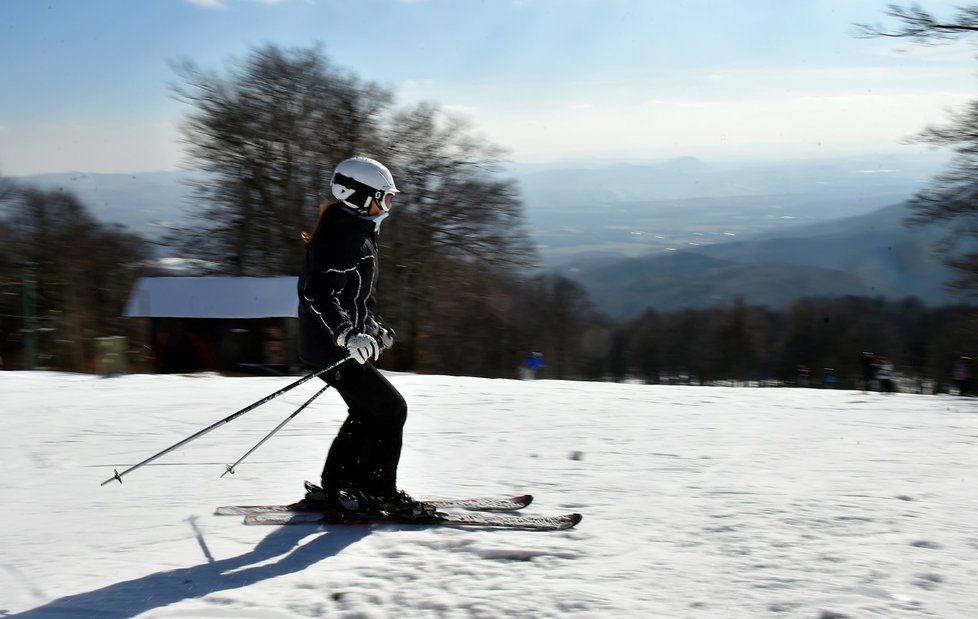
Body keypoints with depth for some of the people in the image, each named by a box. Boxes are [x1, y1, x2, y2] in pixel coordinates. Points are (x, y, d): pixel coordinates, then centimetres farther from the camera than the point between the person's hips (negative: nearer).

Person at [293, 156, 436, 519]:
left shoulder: (355, 234, 15)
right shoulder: (340, 237, -19)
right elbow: (318, 293, -30)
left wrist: (374, 330, 31)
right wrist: (348, 336, -41)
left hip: (345, 345, 11)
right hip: (332, 349, -11)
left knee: (366, 413, 19)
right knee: (391, 409, -6)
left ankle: (333, 489, 23)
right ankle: (378, 493, 0)